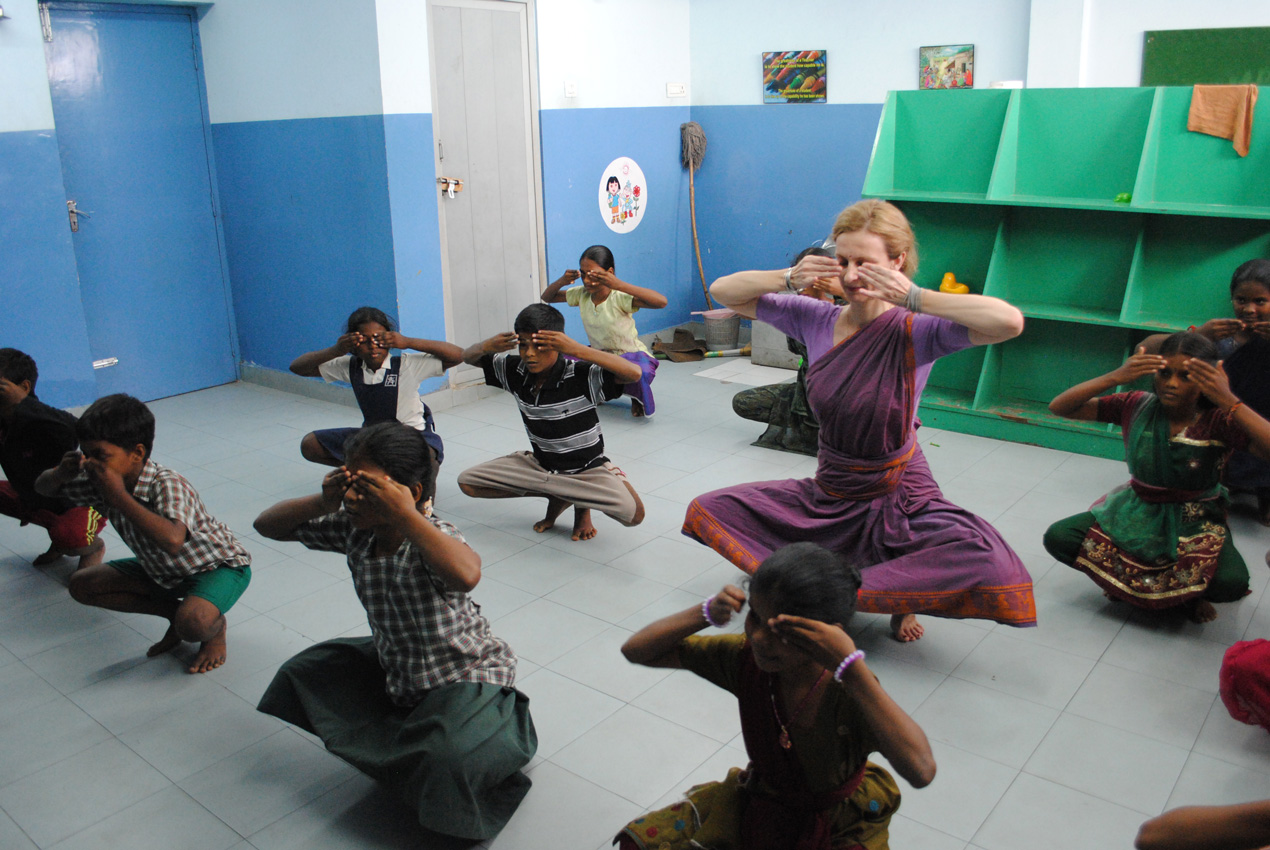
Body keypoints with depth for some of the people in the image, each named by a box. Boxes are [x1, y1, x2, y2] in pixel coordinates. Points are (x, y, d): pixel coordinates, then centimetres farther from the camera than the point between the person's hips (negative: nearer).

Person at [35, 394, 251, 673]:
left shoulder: (166, 485, -34)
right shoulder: (102, 481, -11)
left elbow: (172, 540, -54)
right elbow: (43, 488, 7)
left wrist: (119, 496, -45)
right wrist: (61, 474, -19)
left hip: (219, 566, -8)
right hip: (164, 571, 9)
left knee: (192, 623, -37)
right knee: (82, 584, 2)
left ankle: (215, 626, 2)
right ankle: (175, 611, 9)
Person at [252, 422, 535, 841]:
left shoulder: (433, 537, -30)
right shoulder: (353, 528, -9)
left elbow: (466, 574, -56)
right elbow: (268, 525, 0)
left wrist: (404, 514, -48)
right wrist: (324, 502, -19)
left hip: (467, 675, -8)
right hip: (394, 668, 8)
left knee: (448, 759, -32)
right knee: (304, 674, 10)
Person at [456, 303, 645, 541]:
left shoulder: (581, 376, -26)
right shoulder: (516, 371, -9)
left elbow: (634, 373, -41)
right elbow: (468, 357, 4)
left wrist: (576, 350, -47)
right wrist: (485, 347, -22)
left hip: (587, 468, -6)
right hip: (539, 463, 6)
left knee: (633, 513, -32)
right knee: (467, 482, -6)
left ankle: (583, 500, 5)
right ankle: (557, 496, 7)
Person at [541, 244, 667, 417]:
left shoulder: (619, 297, -24)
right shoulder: (581, 294, -4)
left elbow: (661, 301, -40)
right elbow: (547, 297, 9)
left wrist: (619, 285, -45)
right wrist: (561, 282, -15)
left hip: (631, 356, -6)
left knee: (640, 372, -42)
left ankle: (637, 398, 0)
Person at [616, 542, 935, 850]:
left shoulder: (847, 690, -32)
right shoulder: (746, 657, -19)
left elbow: (921, 770, -50)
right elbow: (636, 650, -12)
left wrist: (849, 665, -51)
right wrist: (707, 613, -29)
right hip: (759, 803, 3)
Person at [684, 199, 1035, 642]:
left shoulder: (914, 332, -17)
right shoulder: (816, 319, -4)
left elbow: (1009, 322, -34)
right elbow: (723, 291, -1)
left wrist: (913, 297, -32)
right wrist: (790, 278, -18)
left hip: (900, 501, -4)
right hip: (826, 495, 4)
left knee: (987, 561, -33)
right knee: (706, 511, -2)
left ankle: (900, 593, -5)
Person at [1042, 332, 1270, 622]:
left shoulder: (1220, 421, -15)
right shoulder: (1137, 406, -8)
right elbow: (1059, 407, -13)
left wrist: (1229, 401, -37)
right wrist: (1115, 377, -26)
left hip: (1195, 524, -2)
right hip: (1136, 513, 2)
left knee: (1231, 582, -32)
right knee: (1057, 538, -18)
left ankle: (1191, 591, 7)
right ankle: (1125, 577, 10)